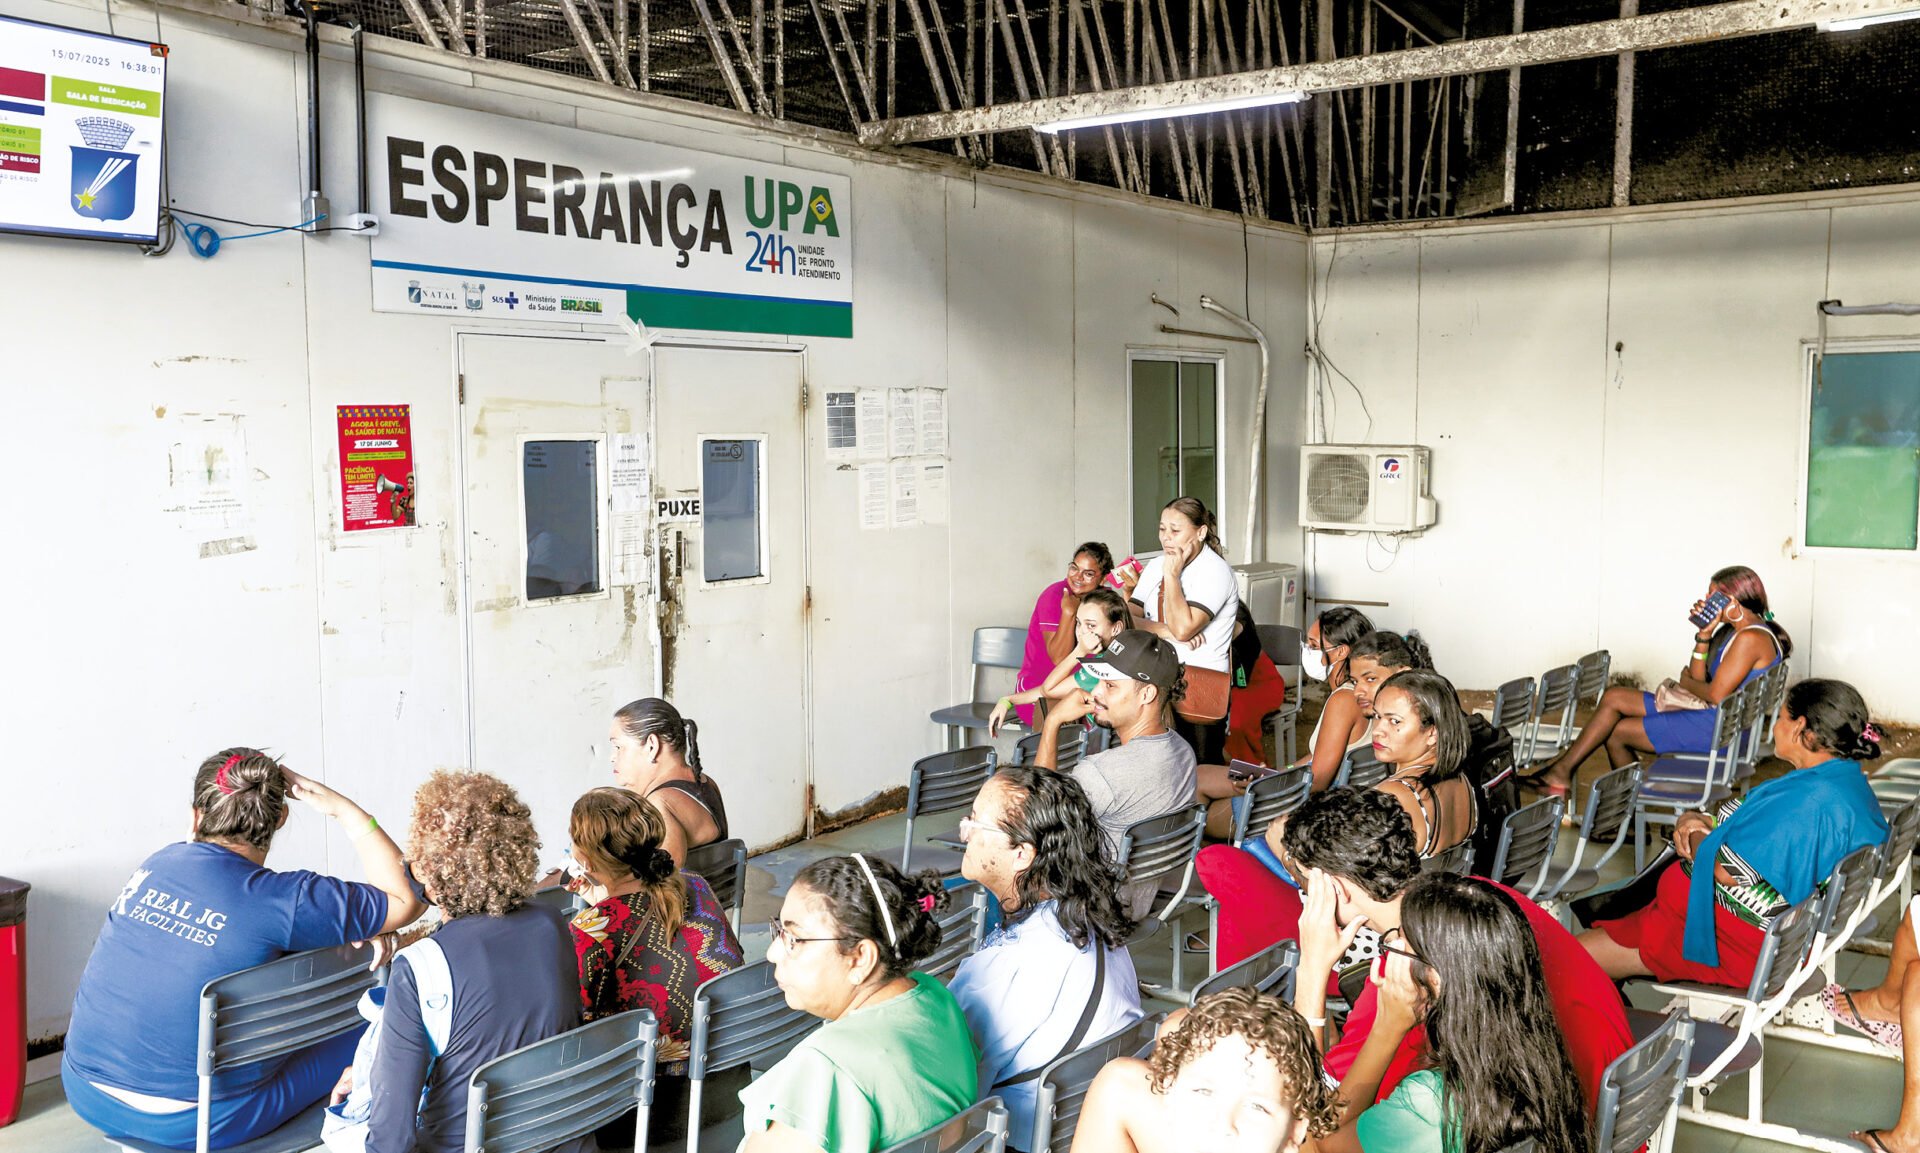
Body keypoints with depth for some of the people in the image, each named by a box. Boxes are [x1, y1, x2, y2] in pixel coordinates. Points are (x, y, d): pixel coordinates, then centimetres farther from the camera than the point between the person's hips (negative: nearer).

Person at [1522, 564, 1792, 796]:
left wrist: (1686, 682, -1)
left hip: (1719, 729, -10)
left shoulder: (1751, 638, -18)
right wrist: (1704, 634, 1)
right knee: (1614, 697, 3)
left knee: (1616, 731, -7)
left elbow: (1717, 694, -21)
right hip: (1704, 714, 10)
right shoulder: (1731, 631, 15)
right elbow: (1699, 677, 11)